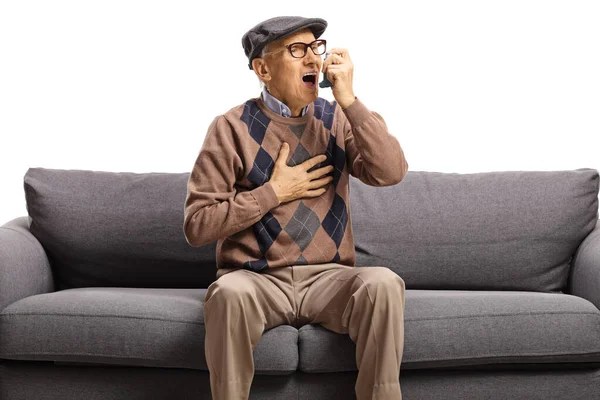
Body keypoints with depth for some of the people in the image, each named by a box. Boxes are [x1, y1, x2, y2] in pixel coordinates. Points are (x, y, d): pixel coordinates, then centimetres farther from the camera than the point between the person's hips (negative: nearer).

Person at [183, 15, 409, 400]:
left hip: (328, 278, 2)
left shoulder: (337, 119, 8)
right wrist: (274, 193, -10)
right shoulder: (233, 127, -2)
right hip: (257, 279, -2)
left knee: (383, 282, -28)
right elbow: (197, 226, -7)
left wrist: (349, 100, -13)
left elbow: (391, 173, -9)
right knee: (228, 292, -35)